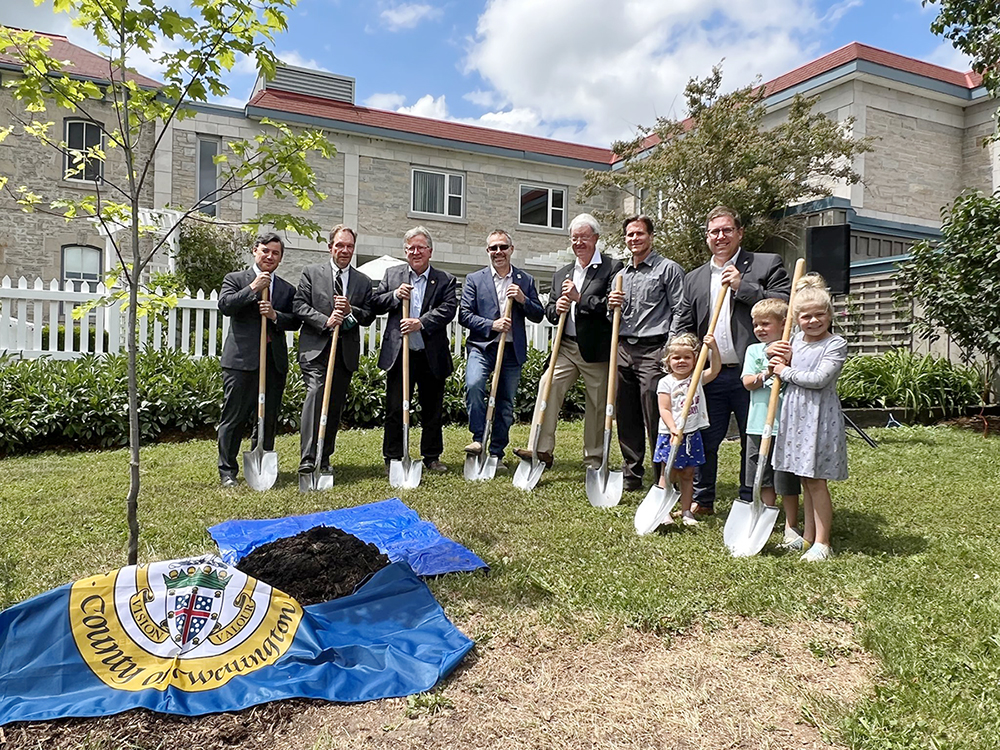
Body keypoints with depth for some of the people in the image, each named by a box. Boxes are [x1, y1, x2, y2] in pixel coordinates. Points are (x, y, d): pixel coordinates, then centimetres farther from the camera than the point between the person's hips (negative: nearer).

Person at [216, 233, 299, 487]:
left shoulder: (287, 289, 16)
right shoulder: (235, 279, 7)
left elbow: (295, 321, 8)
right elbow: (224, 305, -9)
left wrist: (275, 316, -10)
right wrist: (253, 288, -13)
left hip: (275, 361, 4)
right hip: (242, 360, -3)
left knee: (269, 418, 8)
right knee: (233, 417, 0)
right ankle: (227, 471, 10)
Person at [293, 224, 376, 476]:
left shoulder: (363, 281, 15)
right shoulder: (311, 273, 8)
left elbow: (369, 315, 11)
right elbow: (299, 305, -1)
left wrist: (351, 310, -9)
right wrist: (325, 321, -14)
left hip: (346, 352, 3)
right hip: (316, 347, -3)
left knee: (336, 404, 6)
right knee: (316, 394, -19)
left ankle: (324, 458, 18)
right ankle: (307, 458, -21)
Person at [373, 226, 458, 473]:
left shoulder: (445, 280, 6)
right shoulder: (392, 275, 11)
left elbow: (448, 309, -8)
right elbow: (376, 305, 9)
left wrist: (422, 323, -21)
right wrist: (395, 295, -10)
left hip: (432, 356, 0)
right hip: (399, 354, 0)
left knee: (433, 409, 10)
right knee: (395, 409, 2)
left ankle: (432, 457, 24)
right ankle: (392, 458, 13)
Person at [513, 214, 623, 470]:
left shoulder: (612, 268, 0)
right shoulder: (561, 274, 18)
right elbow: (548, 310, 18)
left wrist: (579, 298, -16)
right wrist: (556, 309, -5)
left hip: (597, 350, -5)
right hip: (566, 347, 5)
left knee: (598, 405, 4)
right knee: (548, 388, -11)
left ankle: (594, 460, 16)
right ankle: (542, 449, -8)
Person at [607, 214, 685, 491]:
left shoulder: (668, 269, 2)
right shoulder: (620, 275, 20)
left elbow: (679, 312, -4)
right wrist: (611, 305, 4)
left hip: (653, 350, -6)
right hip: (623, 350, 6)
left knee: (655, 419, -7)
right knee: (626, 417, 8)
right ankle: (631, 475, 19)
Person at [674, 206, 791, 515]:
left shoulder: (767, 264, 4)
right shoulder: (694, 279, 15)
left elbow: (786, 304, -9)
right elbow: (683, 328, 14)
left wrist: (743, 286, -13)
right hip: (710, 376, 4)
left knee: (754, 442, 6)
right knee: (704, 440, 9)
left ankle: (751, 504, 20)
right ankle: (702, 500, 24)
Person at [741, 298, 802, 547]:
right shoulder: (753, 350, 10)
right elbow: (747, 382, 0)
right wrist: (767, 373, -15)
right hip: (758, 425, 4)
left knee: (787, 480, 4)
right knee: (764, 480, 13)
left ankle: (791, 527, 18)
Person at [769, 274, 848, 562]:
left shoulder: (836, 344, -10)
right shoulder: (796, 339, 11)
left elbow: (819, 379, -21)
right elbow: (784, 368, 23)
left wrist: (786, 371, -9)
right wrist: (776, 355, 1)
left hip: (820, 417, -7)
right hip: (795, 414, 7)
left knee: (817, 481, -3)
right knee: (805, 480, 13)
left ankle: (822, 542, 5)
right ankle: (808, 535, 23)